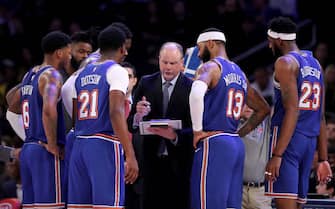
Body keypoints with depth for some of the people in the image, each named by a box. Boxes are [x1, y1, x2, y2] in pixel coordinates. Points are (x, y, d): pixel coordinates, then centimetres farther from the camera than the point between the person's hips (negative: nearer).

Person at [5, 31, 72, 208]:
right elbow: (49, 110, -27)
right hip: (45, 152, -9)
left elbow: (12, 104, 30)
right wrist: (52, 145, -19)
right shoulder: (52, 75, -11)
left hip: (27, 149, 9)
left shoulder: (29, 75, 16)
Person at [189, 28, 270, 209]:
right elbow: (263, 109, 29)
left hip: (213, 145, -8)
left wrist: (197, 131, -18)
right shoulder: (239, 73, 19)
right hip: (236, 145, 8)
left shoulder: (211, 67, -6)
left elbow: (196, 93, -29)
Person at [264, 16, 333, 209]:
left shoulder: (285, 63, -7)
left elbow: (292, 111, -17)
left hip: (289, 137, -8)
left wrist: (277, 154, -21)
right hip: (310, 141, 8)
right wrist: (323, 159, 19)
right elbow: (321, 117, 18)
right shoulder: (315, 64, 18)